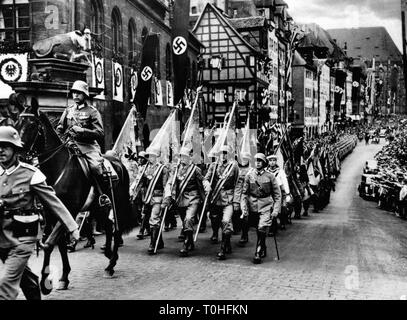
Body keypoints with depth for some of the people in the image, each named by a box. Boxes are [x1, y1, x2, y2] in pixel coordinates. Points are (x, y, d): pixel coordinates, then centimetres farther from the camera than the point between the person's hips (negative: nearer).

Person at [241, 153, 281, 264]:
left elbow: (277, 194, 2)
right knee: (259, 230, 13)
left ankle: (258, 253, -9)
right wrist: (244, 208, -3)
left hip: (266, 206, -2)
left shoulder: (270, 176, -1)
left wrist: (276, 210, -5)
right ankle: (263, 249, 34)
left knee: (262, 229, -17)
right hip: (253, 206, 3)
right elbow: (244, 193, 5)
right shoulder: (249, 175, 3)